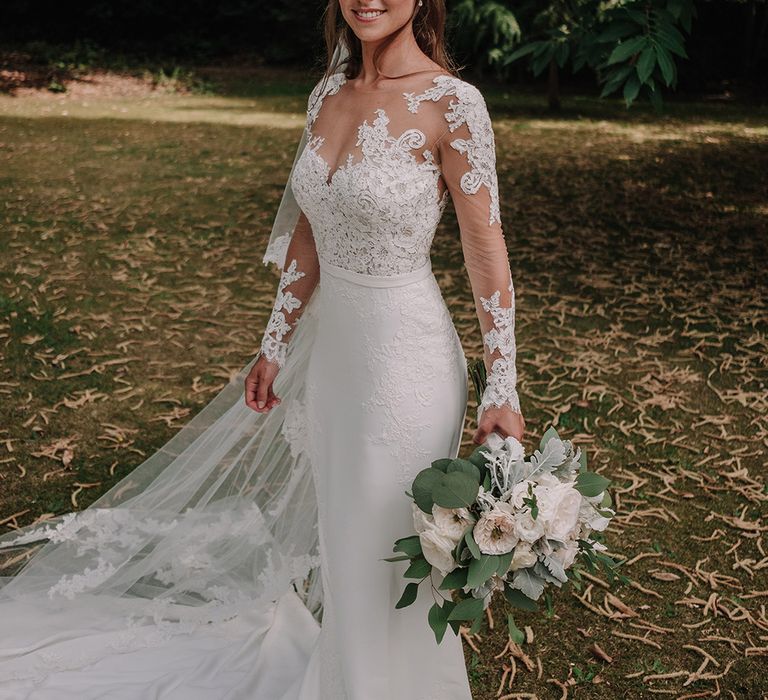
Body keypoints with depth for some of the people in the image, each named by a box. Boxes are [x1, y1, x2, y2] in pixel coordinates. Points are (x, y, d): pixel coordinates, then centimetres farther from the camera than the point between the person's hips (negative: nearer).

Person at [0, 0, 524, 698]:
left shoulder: (451, 103, -15)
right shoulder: (327, 94, 4)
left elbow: (487, 249, -14)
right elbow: (308, 236, 10)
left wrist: (502, 390, -14)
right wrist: (275, 345, 14)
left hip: (407, 352, -7)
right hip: (330, 340, 7)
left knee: (385, 547, 8)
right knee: (338, 526, 22)